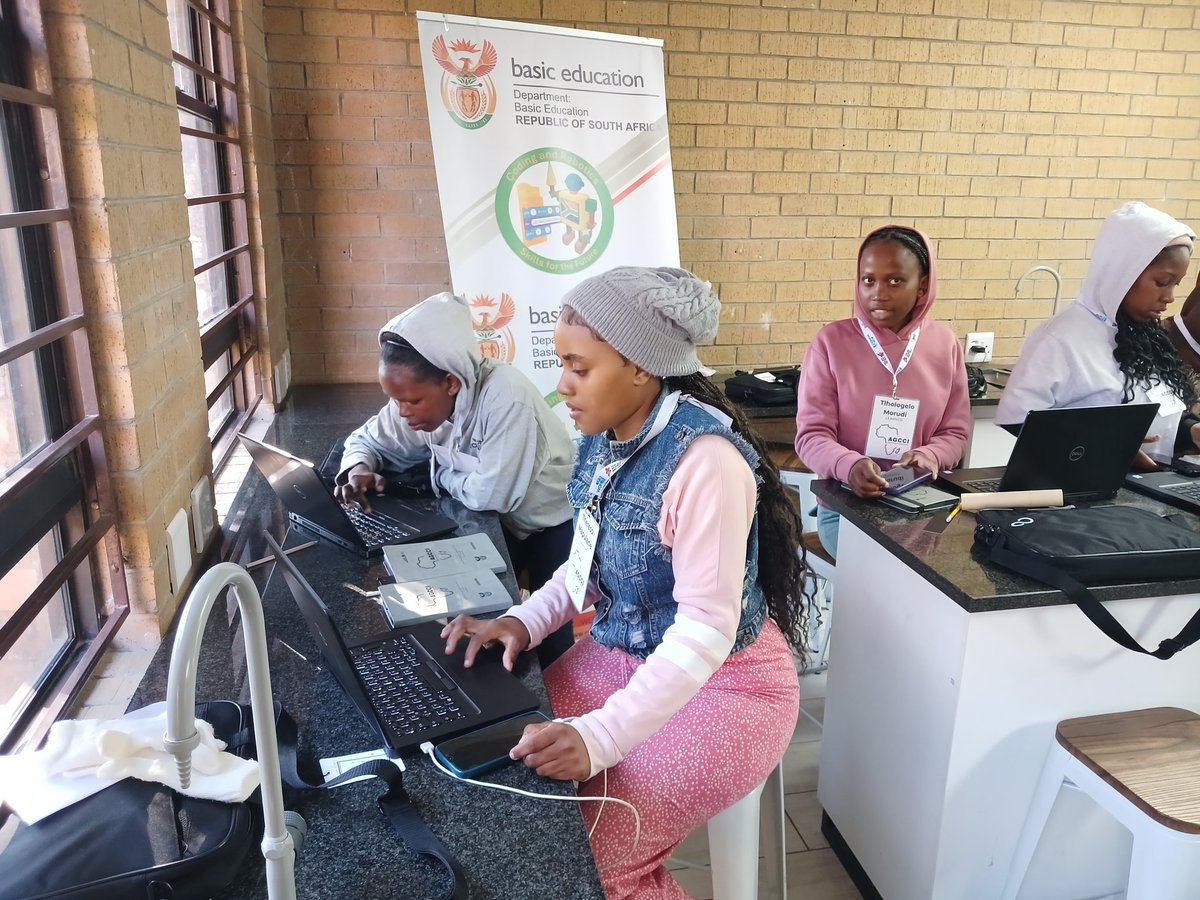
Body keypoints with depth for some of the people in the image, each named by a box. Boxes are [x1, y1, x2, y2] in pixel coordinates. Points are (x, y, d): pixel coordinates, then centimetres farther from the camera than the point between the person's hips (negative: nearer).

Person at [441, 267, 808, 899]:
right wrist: (525, 621, -7)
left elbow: (706, 628, -28)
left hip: (722, 681, -7)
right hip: (622, 654, 8)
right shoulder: (603, 440, -1)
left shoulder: (703, 461, -27)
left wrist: (602, 736, -34)